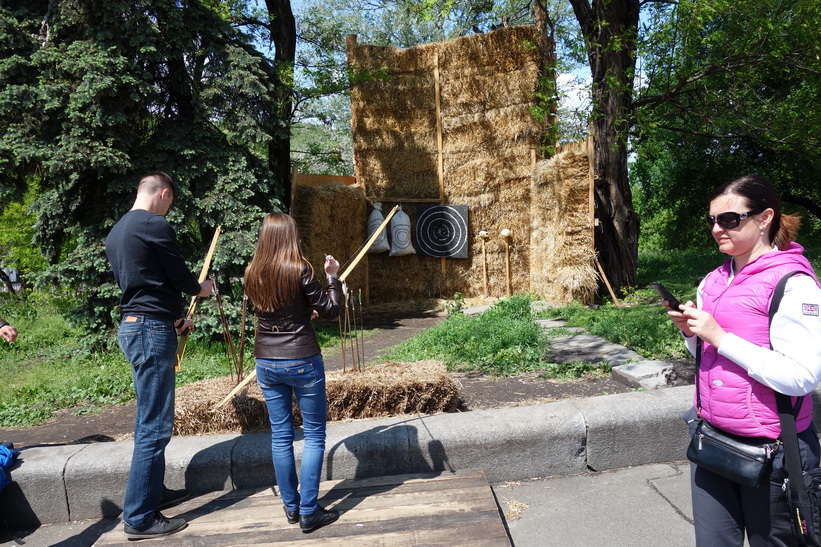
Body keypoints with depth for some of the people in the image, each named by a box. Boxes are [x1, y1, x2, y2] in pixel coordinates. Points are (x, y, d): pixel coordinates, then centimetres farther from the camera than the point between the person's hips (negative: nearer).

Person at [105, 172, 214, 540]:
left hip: (131, 327, 10)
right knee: (154, 426, -3)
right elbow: (179, 276, -9)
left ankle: (154, 491, 33)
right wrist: (202, 288, 12)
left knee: (151, 421, 20)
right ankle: (140, 518, 5)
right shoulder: (155, 226, -13)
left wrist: (173, 316, 23)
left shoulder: (115, 233, 16)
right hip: (152, 331, -10)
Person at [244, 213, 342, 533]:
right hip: (302, 362, -5)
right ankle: (308, 512, 10)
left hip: (267, 365, 5)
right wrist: (333, 277, 4)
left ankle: (291, 507, 26)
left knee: (280, 435, 14)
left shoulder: (252, 274, 2)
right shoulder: (299, 270, -14)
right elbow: (331, 312, -7)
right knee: (314, 435, 7)